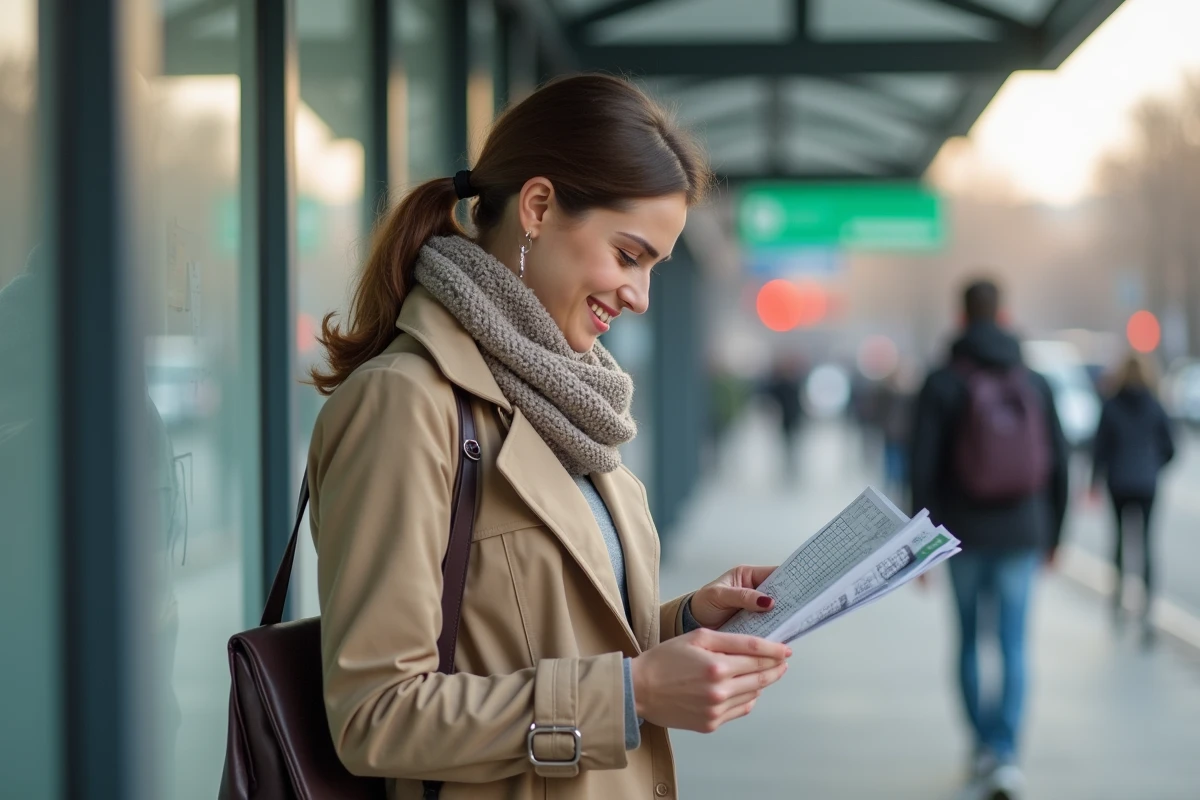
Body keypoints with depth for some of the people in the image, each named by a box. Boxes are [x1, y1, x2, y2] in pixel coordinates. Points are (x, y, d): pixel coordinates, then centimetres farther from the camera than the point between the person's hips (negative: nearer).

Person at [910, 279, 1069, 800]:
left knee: (969, 640, 15)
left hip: (964, 533, -1)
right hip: (1021, 535, 1)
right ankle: (1004, 753, -14)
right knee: (1013, 644, 0)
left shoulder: (943, 384, -6)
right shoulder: (1034, 384, 2)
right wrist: (1052, 536, 14)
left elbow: (923, 468, -10)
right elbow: (1058, 466, 4)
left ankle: (983, 748, 21)